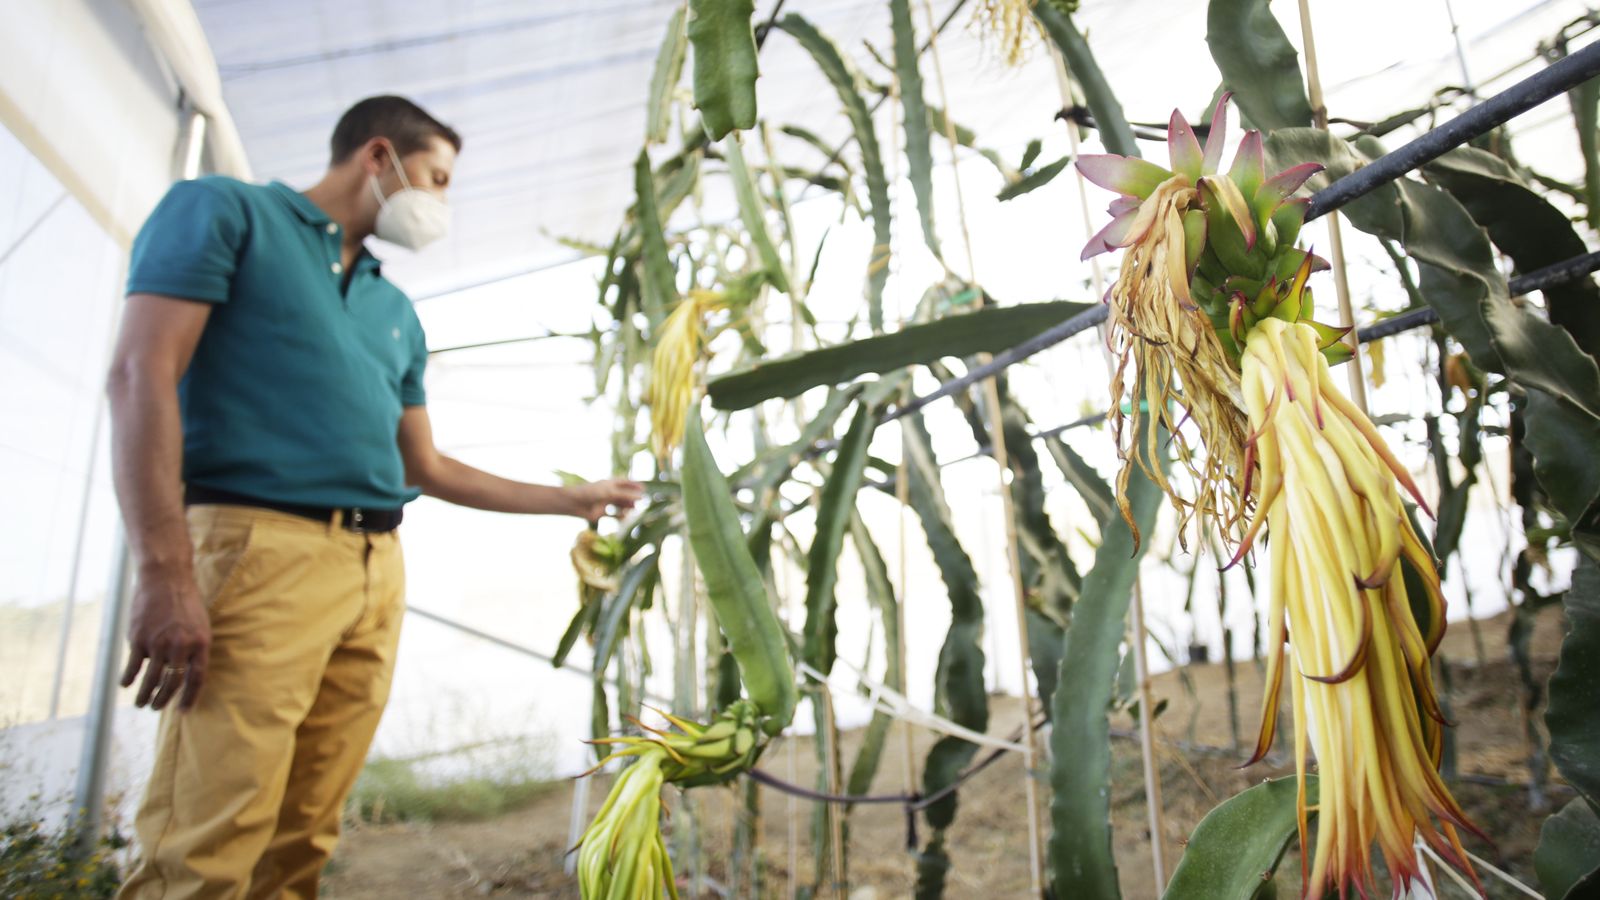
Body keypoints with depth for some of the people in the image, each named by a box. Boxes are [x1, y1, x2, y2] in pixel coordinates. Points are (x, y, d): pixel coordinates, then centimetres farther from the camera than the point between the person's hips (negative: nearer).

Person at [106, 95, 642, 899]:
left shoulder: (397, 313, 24)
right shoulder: (224, 210, 6)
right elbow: (141, 374, -6)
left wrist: (570, 499, 27)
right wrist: (164, 574, -17)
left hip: (376, 572, 7)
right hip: (256, 544, -6)